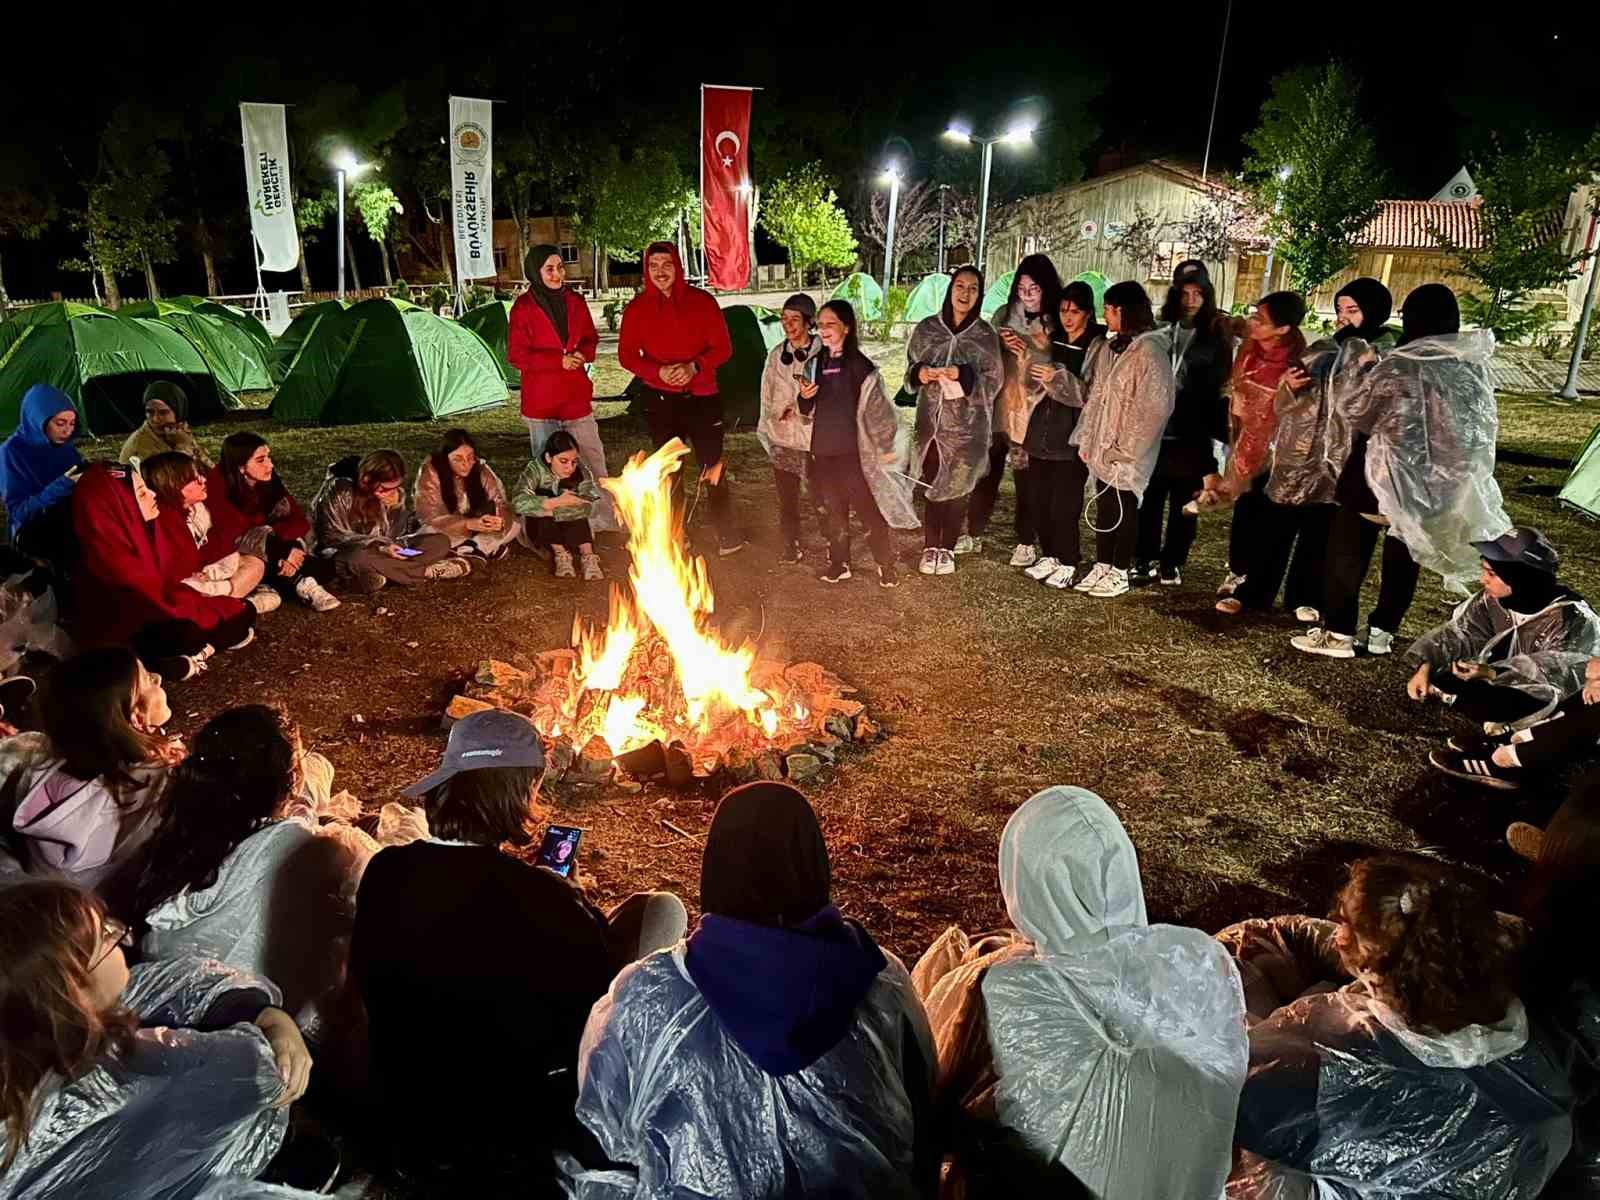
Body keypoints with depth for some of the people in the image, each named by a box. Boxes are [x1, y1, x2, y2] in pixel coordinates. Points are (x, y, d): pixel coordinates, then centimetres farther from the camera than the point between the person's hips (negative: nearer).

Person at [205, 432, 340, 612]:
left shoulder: (269, 481, -8)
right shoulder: (217, 487, -23)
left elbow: (300, 521, -12)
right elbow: (231, 537, -29)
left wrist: (282, 551, -32)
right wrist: (281, 550, -36)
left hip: (266, 553, 5)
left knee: (320, 568, -17)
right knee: (267, 539, -34)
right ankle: (304, 586, -25)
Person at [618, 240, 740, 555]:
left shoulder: (702, 301, -2)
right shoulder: (637, 308, 1)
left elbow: (722, 348, -2)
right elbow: (627, 355, 1)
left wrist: (693, 367, -19)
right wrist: (658, 372, -17)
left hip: (702, 395, -1)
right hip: (659, 398, 2)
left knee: (712, 467, -2)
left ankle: (728, 535, 10)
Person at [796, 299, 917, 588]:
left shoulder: (858, 364, -9)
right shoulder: (818, 363, 9)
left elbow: (875, 405, -9)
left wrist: (885, 446, -10)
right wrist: (805, 398, -5)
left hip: (852, 450, -6)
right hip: (823, 450, 6)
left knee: (867, 508, -1)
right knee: (834, 510, 14)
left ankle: (886, 564, 9)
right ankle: (839, 563, 24)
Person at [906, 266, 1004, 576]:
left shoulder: (985, 334, 1)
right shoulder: (927, 328, 6)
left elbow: (994, 379, 0)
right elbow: (910, 370, 13)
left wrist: (963, 375, -16)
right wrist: (920, 373, -10)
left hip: (968, 422, -1)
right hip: (931, 419, 1)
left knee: (958, 485, 3)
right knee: (931, 483, 1)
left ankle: (948, 548, 17)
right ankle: (930, 547, 13)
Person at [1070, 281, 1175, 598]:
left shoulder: (1149, 349, -14)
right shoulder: (1115, 346, 12)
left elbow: (1153, 406, -18)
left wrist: (1125, 448, -18)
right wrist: (1088, 439, 9)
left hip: (1125, 453, -7)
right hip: (1104, 448, 7)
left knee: (1124, 510, 3)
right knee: (1104, 508, 13)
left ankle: (1119, 573, 13)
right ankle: (1102, 567, 24)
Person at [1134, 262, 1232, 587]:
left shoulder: (1216, 337, 2)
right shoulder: (1160, 329, 6)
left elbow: (1221, 387, 1)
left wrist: (1218, 434, -6)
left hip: (1192, 437, -1)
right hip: (1154, 430, 2)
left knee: (1184, 504, 6)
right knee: (1149, 499, 6)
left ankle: (1172, 564, 16)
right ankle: (1145, 559, 17)